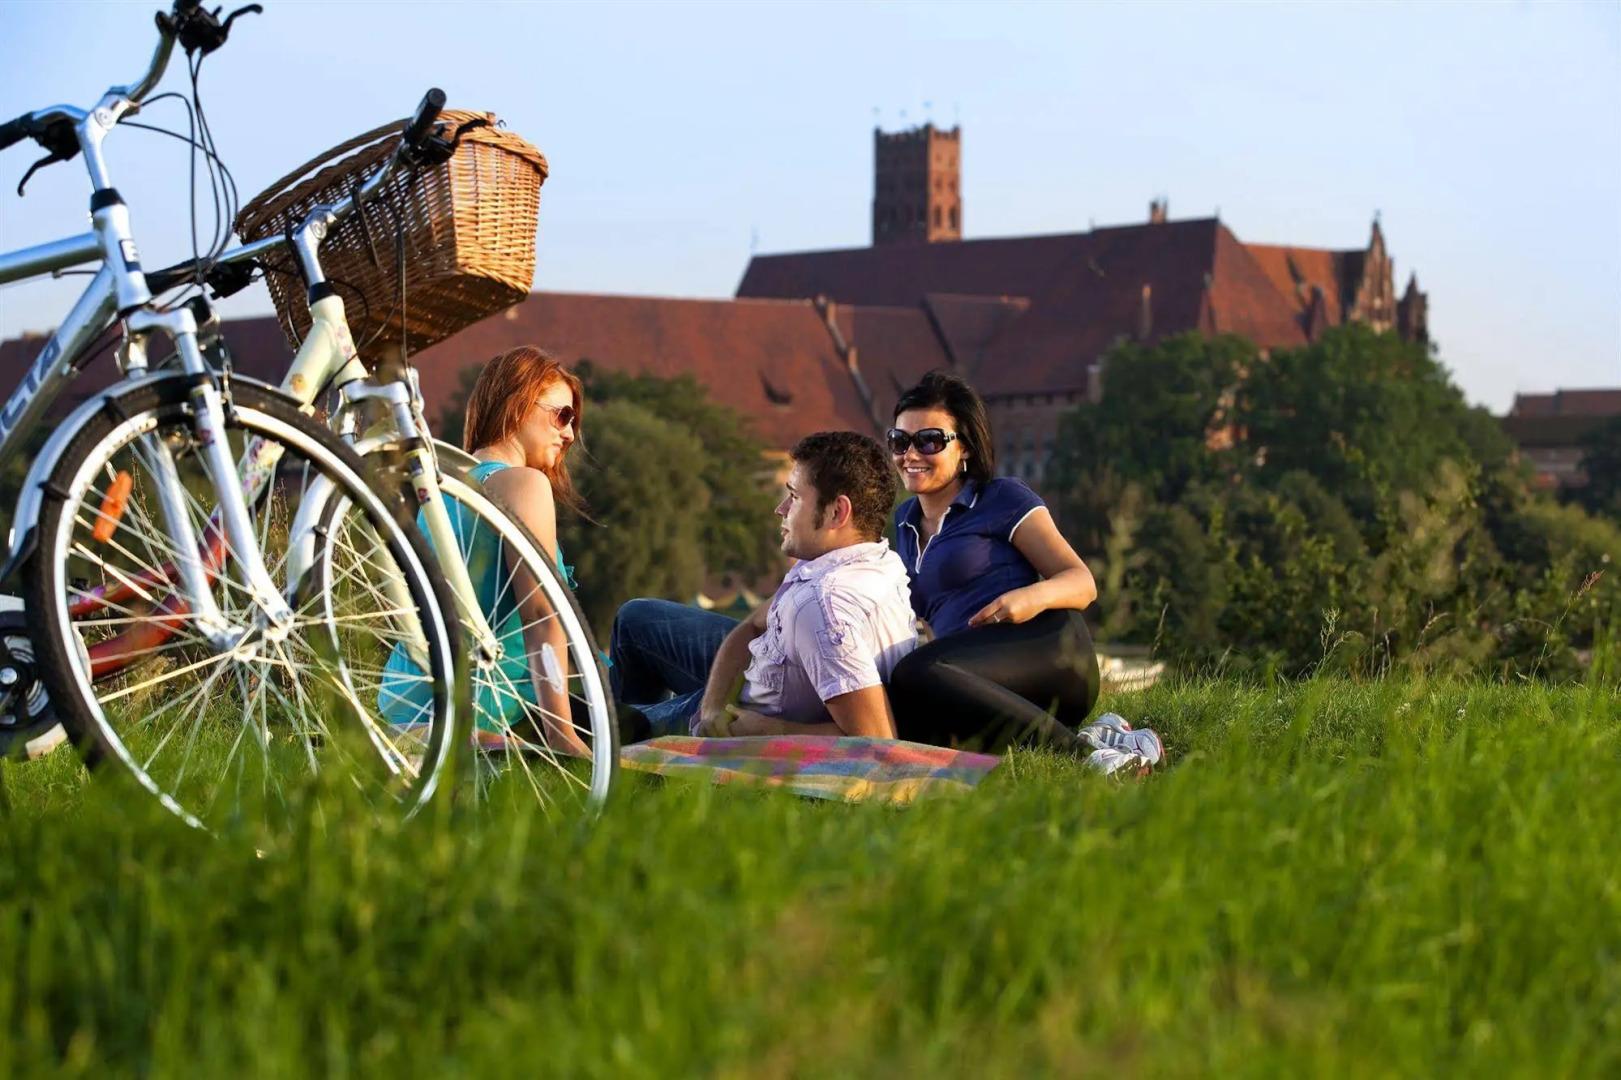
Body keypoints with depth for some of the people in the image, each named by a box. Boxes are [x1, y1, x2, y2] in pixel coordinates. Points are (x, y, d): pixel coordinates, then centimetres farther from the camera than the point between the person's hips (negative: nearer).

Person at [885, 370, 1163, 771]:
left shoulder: (1003, 499, 9)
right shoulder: (904, 522, 28)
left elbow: (1083, 583, 3)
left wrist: (1036, 595, -18)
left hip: (1042, 648, -6)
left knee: (916, 675, -37)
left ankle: (1087, 751, -30)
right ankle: (1085, 739, -22)